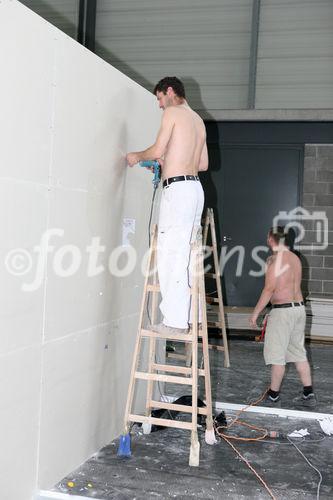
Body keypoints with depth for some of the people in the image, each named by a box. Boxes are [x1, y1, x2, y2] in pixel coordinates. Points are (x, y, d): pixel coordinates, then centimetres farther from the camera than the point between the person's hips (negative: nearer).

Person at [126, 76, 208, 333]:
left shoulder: (173, 112, -2)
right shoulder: (198, 120, 22)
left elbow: (157, 150, -10)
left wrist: (137, 156, 9)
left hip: (178, 188, -9)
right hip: (195, 189, 9)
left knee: (170, 255, -9)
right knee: (185, 255, 10)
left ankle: (175, 320, -11)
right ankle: (189, 317, 10)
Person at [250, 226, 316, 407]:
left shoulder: (275, 260, -14)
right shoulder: (295, 258, 10)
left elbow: (269, 289, -17)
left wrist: (255, 313, -11)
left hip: (282, 311, -8)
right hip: (299, 307, 8)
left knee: (276, 354, 3)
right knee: (299, 352, 14)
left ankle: (273, 395, 13)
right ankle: (308, 394, 15)